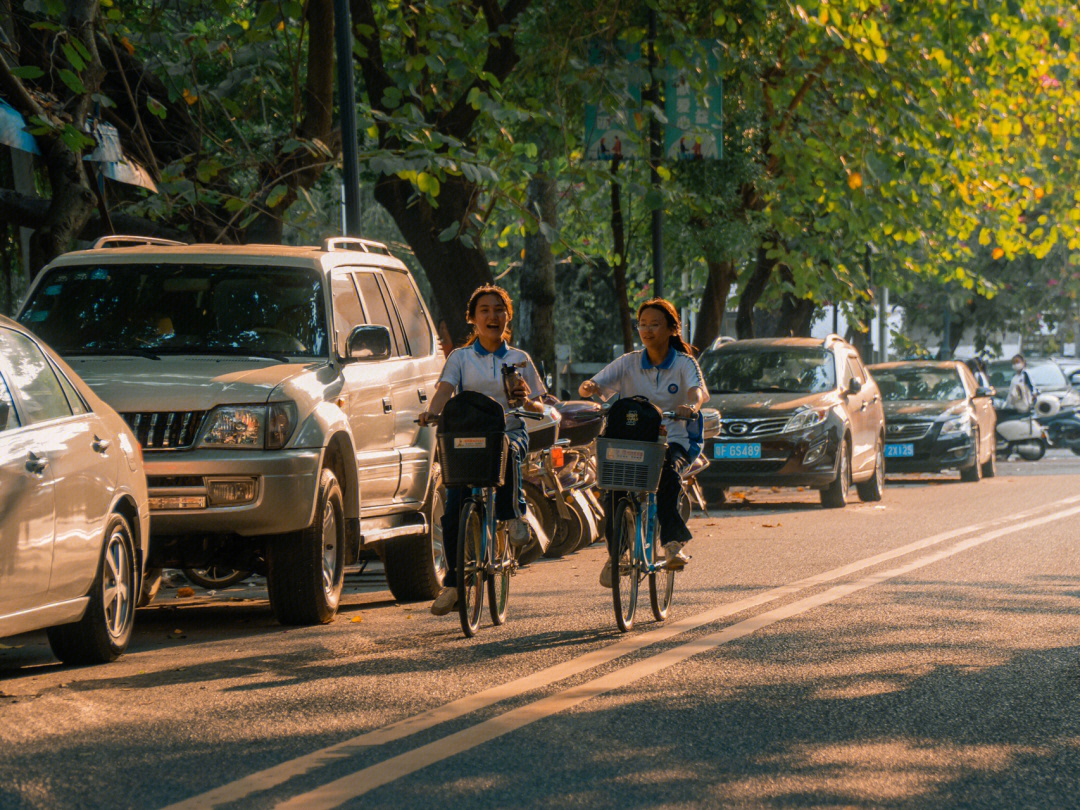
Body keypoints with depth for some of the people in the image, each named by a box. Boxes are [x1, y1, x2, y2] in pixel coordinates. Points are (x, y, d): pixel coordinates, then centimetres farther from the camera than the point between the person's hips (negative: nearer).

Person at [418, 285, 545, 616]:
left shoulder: (520, 359, 15)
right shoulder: (461, 357, 12)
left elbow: (539, 410, 13)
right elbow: (444, 390, -6)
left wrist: (526, 401, -10)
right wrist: (432, 412, -28)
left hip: (510, 431, 0)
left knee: (506, 451, -40)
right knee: (453, 511, -13)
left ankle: (512, 514, -22)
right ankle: (454, 582, 2)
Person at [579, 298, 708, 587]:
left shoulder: (684, 364, 2)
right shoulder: (629, 363, 9)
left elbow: (698, 389, -19)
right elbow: (597, 384, -1)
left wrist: (691, 405, -43)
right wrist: (588, 388, -27)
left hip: (673, 439, -2)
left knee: (668, 470, -36)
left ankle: (672, 543, -32)